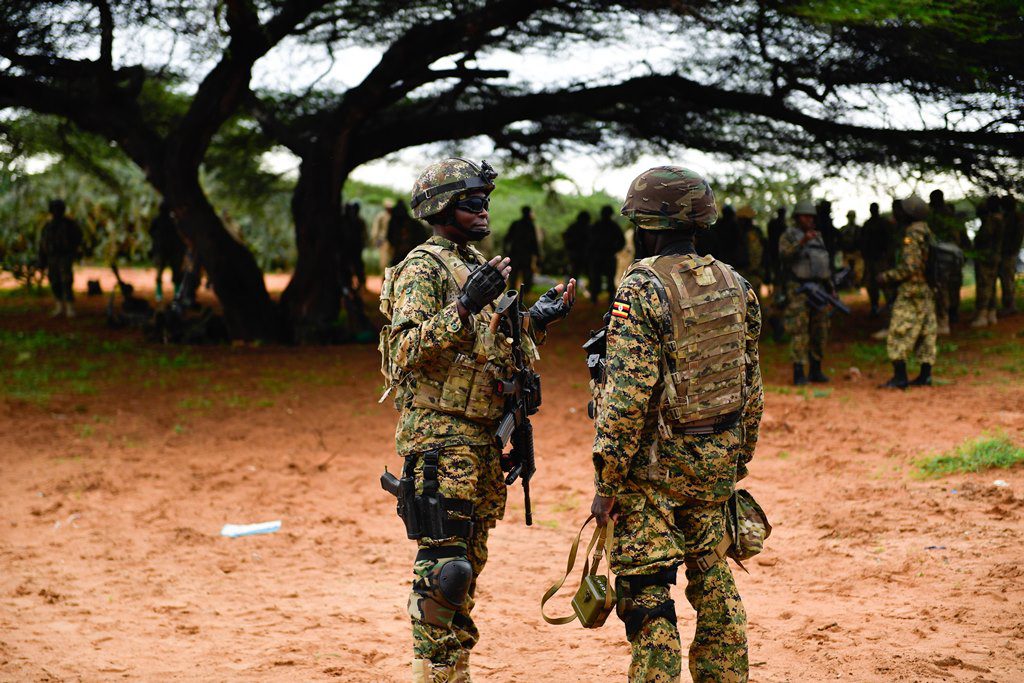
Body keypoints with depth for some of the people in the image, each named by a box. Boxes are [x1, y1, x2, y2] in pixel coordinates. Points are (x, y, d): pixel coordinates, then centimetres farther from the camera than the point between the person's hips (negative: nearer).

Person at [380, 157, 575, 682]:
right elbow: (407, 351, -21)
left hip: (481, 437, 9)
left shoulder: (477, 267, 19)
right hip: (440, 436, -9)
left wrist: (536, 321, 13)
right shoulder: (424, 267, -9)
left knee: (469, 559, 13)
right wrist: (464, 308, -30)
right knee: (443, 562, -11)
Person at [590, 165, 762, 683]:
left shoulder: (643, 287, -16)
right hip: (715, 465, 7)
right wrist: (739, 458, 22)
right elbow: (751, 384, 11)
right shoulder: (734, 285, 5)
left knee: (645, 592, -2)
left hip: (654, 465, -7)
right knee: (713, 584, 16)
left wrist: (607, 480, -14)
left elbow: (627, 393, -19)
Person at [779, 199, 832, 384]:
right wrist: (802, 242, -34)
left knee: (820, 332, 8)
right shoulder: (788, 236, -2)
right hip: (798, 290, -7)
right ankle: (798, 374, -11)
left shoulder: (817, 237, 17)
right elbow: (784, 255, -22)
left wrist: (831, 289, 18)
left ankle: (815, 371, 18)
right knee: (799, 332, -10)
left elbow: (825, 265, 22)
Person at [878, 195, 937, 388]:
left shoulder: (912, 236, -17)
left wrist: (887, 276, -12)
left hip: (911, 292, -9)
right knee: (927, 332, 11)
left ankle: (899, 377, -9)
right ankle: (925, 375, 12)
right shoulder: (929, 233, 11)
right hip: (928, 292, 9)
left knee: (899, 335, -6)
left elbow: (909, 267, -22)